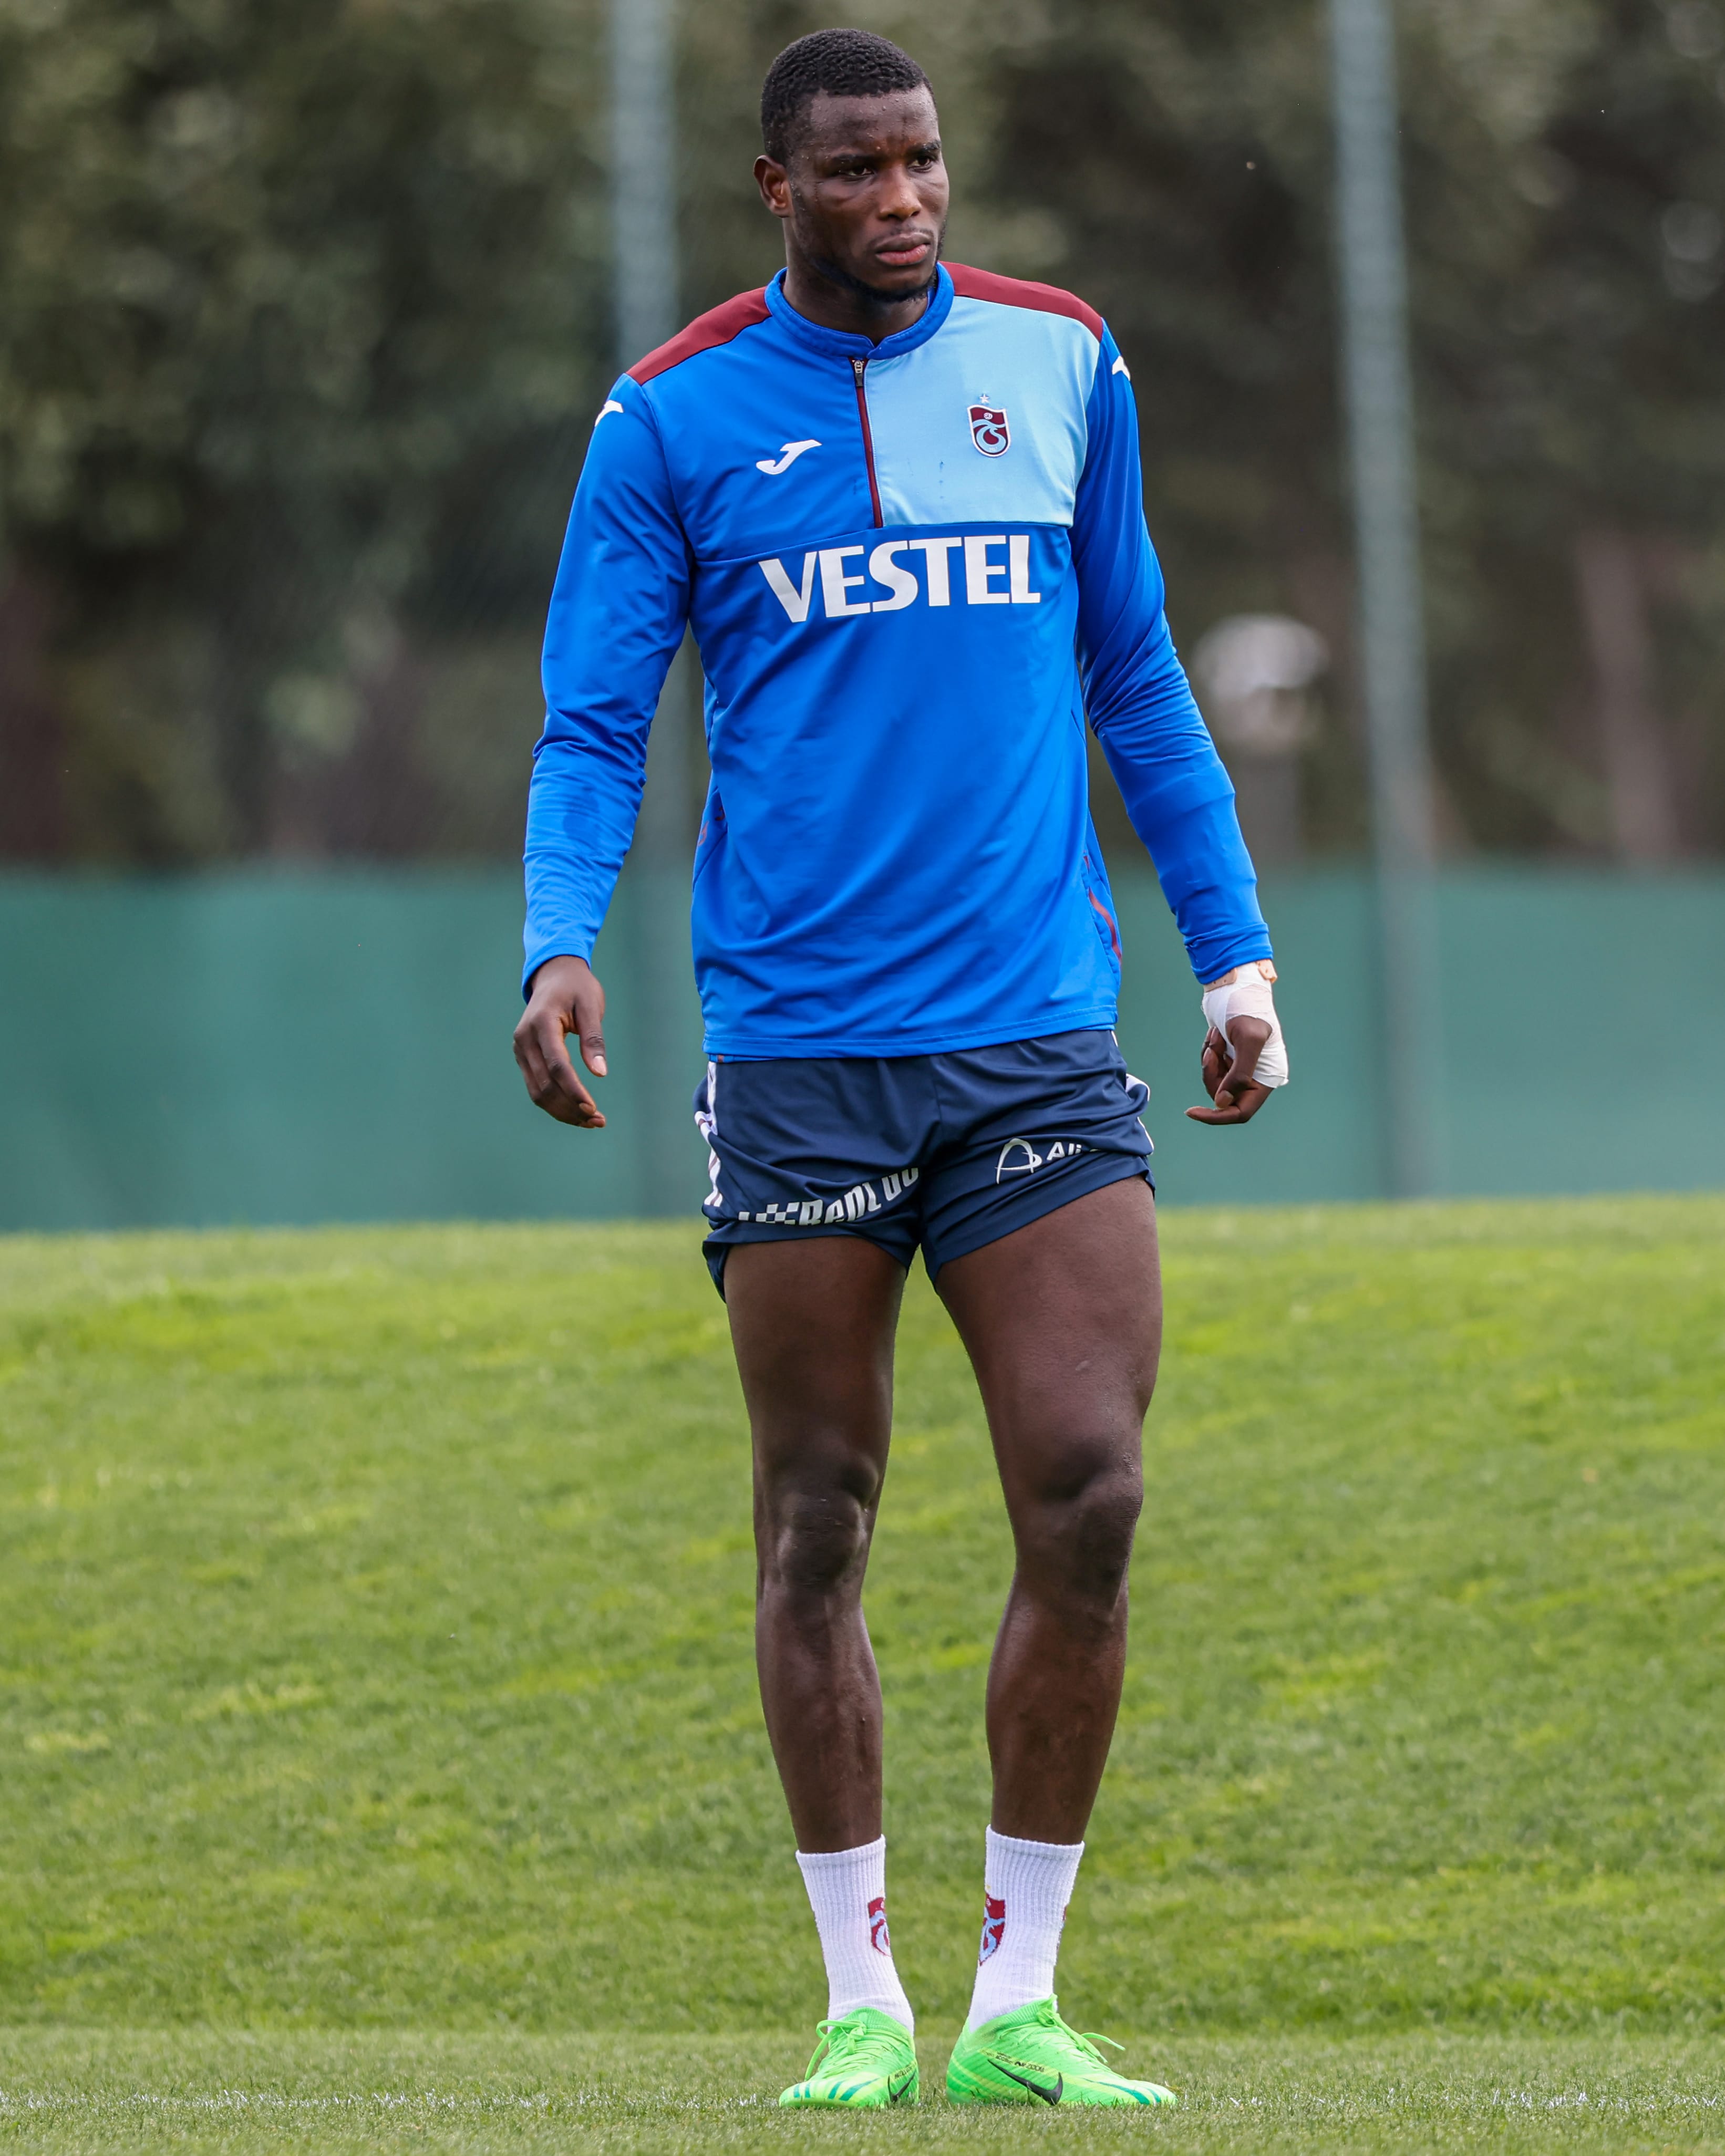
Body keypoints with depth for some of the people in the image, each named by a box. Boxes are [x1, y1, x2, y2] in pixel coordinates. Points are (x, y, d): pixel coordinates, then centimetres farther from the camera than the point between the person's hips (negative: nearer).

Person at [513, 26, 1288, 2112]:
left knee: (1087, 1501, -9)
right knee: (818, 1528, 2)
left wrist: (1231, 949, 13)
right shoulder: (673, 423, 2)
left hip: (1040, 1045, 2)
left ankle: (1017, 2002, 1)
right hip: (797, 1052, -2)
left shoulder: (1058, 368, 10)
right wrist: (559, 943, -17)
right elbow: (590, 730, 1)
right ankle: (862, 2003, 12)